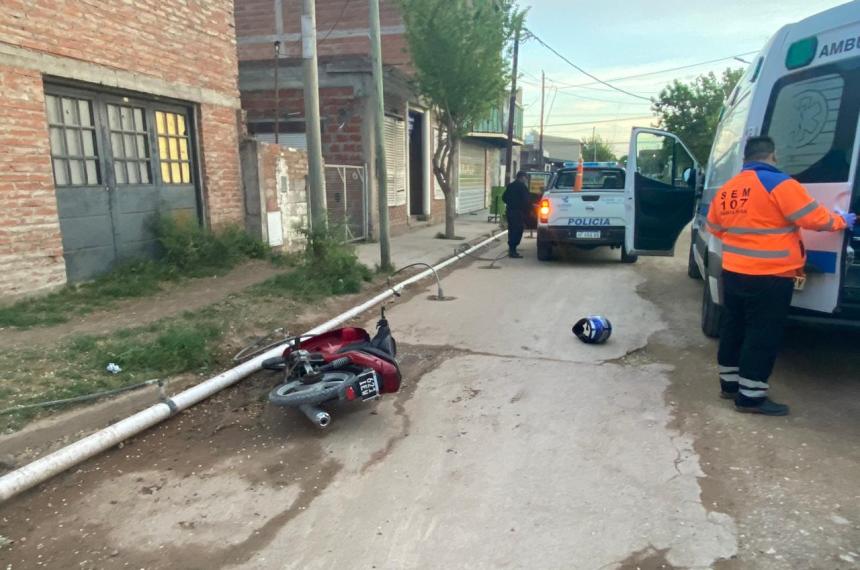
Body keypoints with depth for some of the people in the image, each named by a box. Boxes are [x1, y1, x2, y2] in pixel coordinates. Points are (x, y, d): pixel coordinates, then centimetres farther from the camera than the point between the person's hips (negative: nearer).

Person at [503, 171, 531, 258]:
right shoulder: (522, 186, -10)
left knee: (512, 230, 15)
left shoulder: (510, 185, 13)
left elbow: (504, 198, 16)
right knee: (517, 231, -5)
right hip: (519, 211, -8)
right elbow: (527, 199, -14)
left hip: (510, 210, 8)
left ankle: (511, 249, 21)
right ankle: (512, 251, -7)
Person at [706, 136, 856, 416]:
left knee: (734, 329, 17)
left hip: (733, 273, 7)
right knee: (763, 336, 2)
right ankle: (750, 397, 8)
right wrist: (842, 221, 10)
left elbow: (714, 227, 19)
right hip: (769, 277, -7)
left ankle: (729, 384, 28)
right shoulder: (779, 183, -13)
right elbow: (815, 219, -8)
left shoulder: (726, 189, 7)